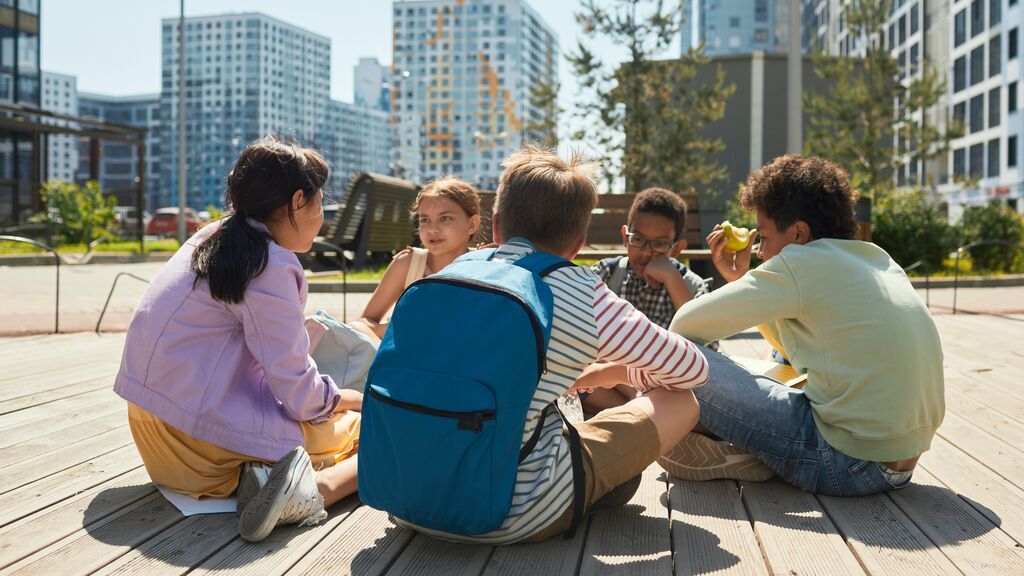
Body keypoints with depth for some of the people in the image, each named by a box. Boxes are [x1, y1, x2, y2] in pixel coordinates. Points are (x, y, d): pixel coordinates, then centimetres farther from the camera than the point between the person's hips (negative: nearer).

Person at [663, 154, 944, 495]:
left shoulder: (803, 263, -10)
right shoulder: (879, 261, 14)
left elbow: (685, 324, -9)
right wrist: (740, 279, 21)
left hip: (846, 465, -9)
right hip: (902, 461, 9)